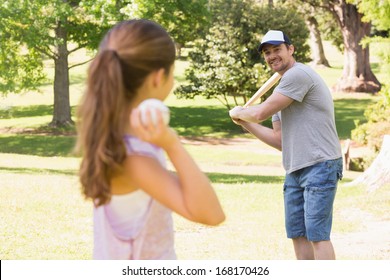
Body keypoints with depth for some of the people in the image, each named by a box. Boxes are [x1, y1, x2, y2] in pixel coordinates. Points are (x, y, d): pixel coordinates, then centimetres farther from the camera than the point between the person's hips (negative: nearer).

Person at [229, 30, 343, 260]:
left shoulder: (298, 74, -11)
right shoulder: (281, 89, 20)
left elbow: (261, 113, -14)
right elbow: (280, 141, 20)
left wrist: (238, 112, 7)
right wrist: (244, 123, 14)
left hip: (320, 165, -10)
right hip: (295, 171, 10)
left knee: (317, 234, -12)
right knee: (298, 234, 9)